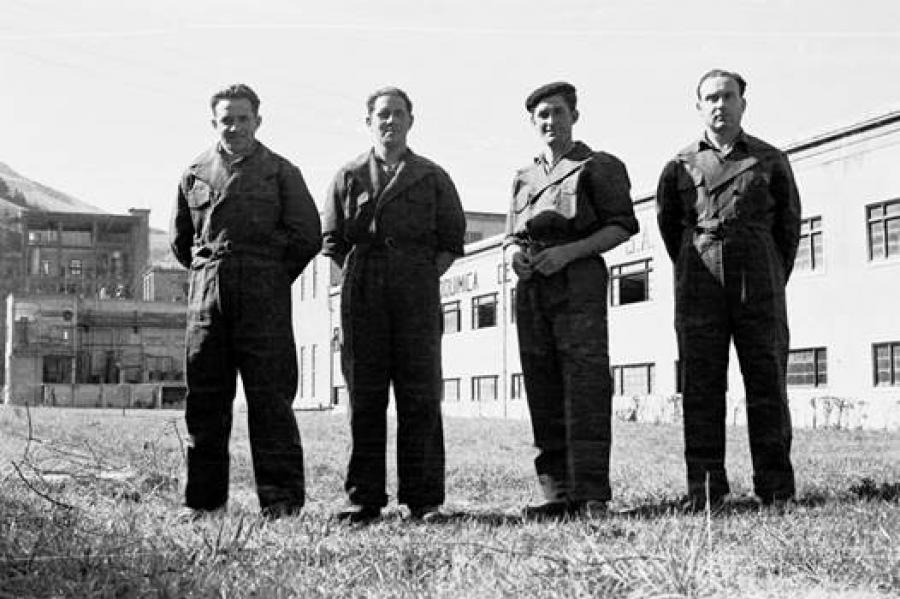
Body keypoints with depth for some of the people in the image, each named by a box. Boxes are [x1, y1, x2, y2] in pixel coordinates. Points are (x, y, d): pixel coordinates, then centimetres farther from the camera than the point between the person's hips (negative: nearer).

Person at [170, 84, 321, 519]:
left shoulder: (281, 173, 7)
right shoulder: (195, 174, 15)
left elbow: (307, 236, 4)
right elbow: (180, 239, 23)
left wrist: (271, 279, 5)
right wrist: (207, 271, 15)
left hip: (264, 297, -3)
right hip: (207, 295, 3)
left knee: (270, 396, -6)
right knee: (204, 397, 4)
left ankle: (281, 497, -1)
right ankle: (204, 497, 12)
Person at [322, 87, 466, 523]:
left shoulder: (432, 177, 13)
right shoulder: (349, 177, 15)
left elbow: (452, 240, 12)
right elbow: (331, 239, 14)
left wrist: (427, 276, 1)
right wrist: (357, 277, 4)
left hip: (418, 291, -1)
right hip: (362, 293, 1)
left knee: (420, 396, -3)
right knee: (364, 395, 0)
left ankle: (423, 499, 1)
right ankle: (364, 498, 4)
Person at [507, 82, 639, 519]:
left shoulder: (599, 166, 7)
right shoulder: (523, 178, 23)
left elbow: (623, 226, -1)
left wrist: (568, 251, -13)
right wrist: (515, 255, 2)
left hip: (579, 281, -5)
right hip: (531, 287, 5)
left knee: (585, 386, -11)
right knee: (542, 391, 2)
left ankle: (591, 494, -11)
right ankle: (557, 493, 6)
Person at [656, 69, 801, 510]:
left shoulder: (771, 161, 9)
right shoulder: (680, 167, 10)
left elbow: (788, 225, 15)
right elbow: (668, 224, 21)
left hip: (759, 283, 0)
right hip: (699, 288, 1)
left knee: (767, 380, -1)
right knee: (701, 383, -2)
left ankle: (776, 488, 4)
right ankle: (704, 487, 1)